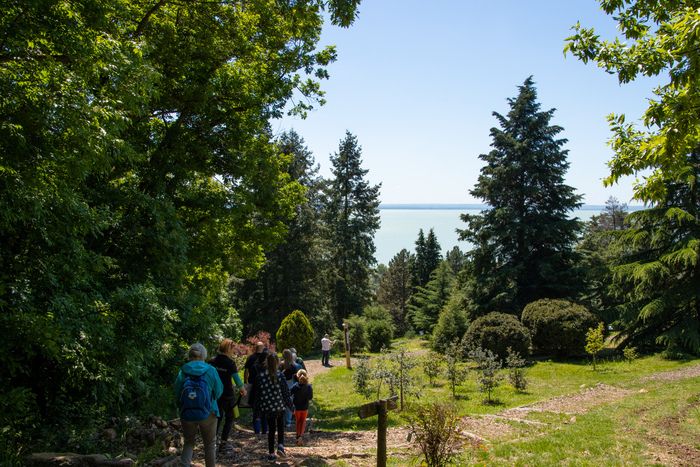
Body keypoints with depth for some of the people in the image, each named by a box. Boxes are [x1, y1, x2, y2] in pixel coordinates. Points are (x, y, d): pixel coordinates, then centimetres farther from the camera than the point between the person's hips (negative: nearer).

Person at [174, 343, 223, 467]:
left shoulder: (183, 371, -7)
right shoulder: (210, 370, -10)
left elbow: (177, 393, 0)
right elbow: (218, 392, -2)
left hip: (187, 414, 2)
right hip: (208, 413, -1)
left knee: (189, 442, 19)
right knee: (210, 444, 15)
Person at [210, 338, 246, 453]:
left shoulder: (213, 361, 0)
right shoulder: (230, 362, -15)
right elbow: (236, 378, -12)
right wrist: (242, 389, 4)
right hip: (228, 394, -5)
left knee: (218, 415, 21)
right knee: (229, 417, 8)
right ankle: (223, 442, 5)